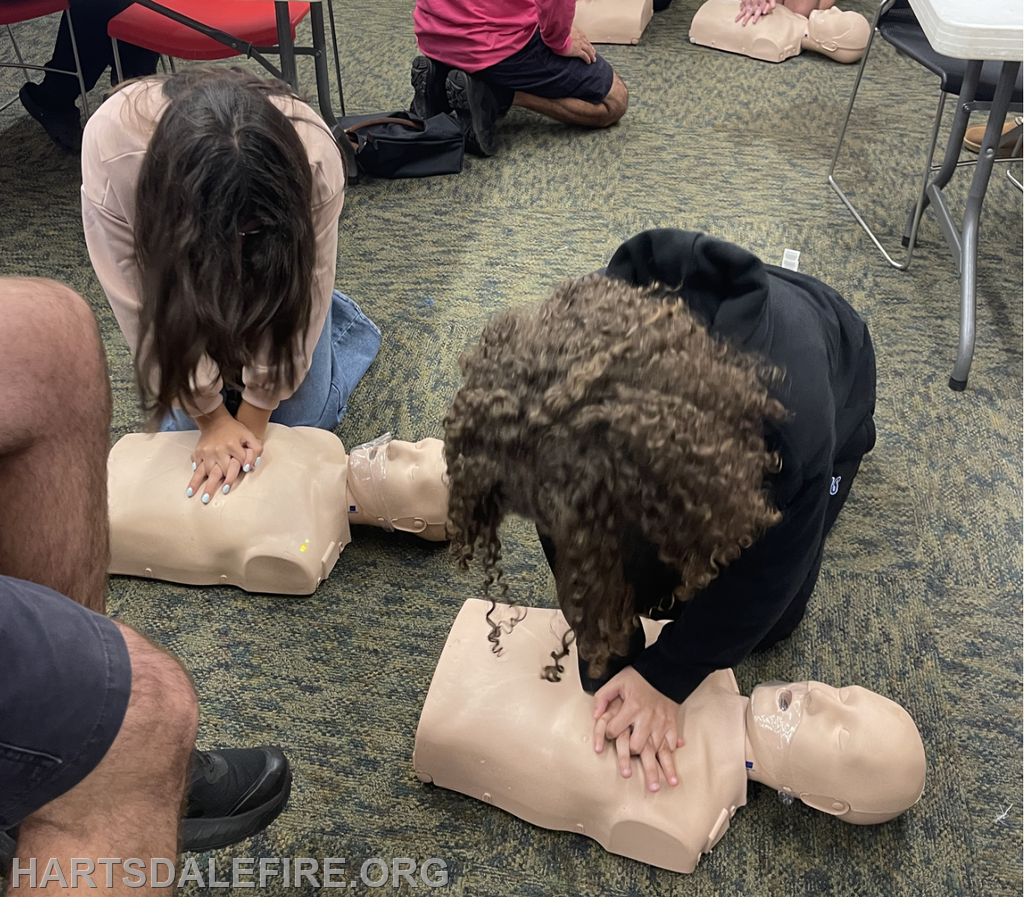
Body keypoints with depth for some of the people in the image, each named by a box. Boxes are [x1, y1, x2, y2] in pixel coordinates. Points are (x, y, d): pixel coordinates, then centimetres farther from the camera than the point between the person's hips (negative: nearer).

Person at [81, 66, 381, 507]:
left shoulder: (314, 158, -41)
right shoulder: (109, 145, -40)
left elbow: (300, 302, -27)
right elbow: (144, 307, -29)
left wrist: (253, 417, -21)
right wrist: (212, 418, -24)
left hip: (275, 267, 0)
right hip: (177, 257, 1)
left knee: (299, 418, 2)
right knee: (186, 419, -1)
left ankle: (341, 321, 26)